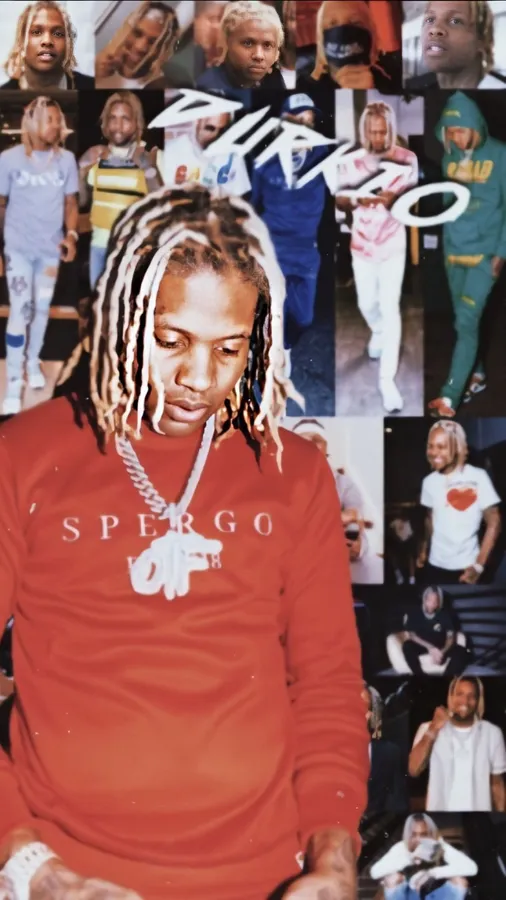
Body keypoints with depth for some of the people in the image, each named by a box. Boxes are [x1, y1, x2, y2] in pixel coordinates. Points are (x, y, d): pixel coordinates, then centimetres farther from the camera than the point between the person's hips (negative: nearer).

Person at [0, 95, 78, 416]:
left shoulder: (66, 159, -1)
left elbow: (71, 202, 5)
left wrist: (71, 234, -11)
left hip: (51, 247, 3)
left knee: (42, 308, 15)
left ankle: (33, 362, 35)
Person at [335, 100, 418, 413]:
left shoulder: (407, 159, -12)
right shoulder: (352, 161, -10)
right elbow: (339, 200, -7)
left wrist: (395, 199, -28)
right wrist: (356, 201, -30)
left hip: (393, 245, -2)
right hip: (362, 244, 2)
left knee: (390, 308, -7)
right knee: (367, 304, 17)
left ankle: (388, 380, -4)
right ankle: (378, 332, 55)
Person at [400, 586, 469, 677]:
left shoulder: (445, 615, -1)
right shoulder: (413, 614, -6)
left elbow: (450, 637, -7)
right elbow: (408, 636, -13)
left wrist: (443, 652, -29)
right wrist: (430, 647, -26)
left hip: (441, 649, 2)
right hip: (420, 647, -2)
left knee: (461, 651, -26)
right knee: (408, 646, -35)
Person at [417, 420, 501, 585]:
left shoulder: (477, 477, -11)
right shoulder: (429, 481, 4)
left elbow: (493, 523, -10)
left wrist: (479, 565, -12)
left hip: (465, 568, -4)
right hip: (434, 565, 4)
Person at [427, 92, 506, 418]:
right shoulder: (450, 157, 3)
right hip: (453, 251, 5)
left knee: (467, 322, -9)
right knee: (464, 321, 14)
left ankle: (450, 397, -9)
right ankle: (476, 375, 33)